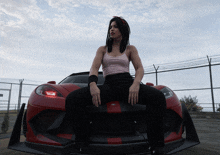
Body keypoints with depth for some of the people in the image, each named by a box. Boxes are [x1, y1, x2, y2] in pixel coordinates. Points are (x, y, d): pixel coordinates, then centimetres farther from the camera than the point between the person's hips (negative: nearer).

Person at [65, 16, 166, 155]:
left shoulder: (130, 49, 18)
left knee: (158, 97, -31)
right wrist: (92, 85, -19)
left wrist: (136, 84, -20)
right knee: (72, 99, -24)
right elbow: (94, 68, 5)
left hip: (127, 83, 0)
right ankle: (82, 143, -17)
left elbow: (140, 68, 4)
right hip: (109, 85, 1)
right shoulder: (103, 49, 21)